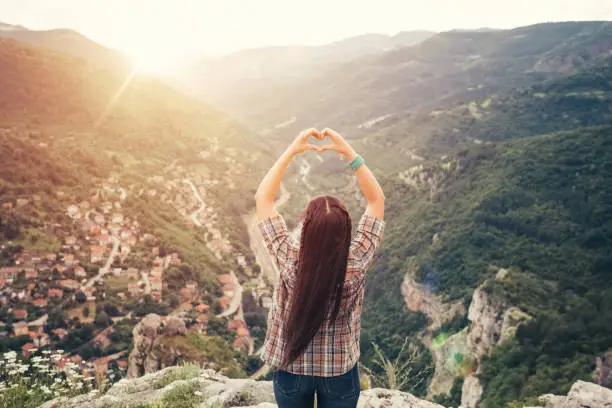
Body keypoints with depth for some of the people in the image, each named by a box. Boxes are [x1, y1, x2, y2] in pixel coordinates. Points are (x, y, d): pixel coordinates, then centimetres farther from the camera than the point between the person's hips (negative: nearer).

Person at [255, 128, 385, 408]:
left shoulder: (290, 262, -30)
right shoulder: (356, 265, -27)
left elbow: (263, 198, -18)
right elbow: (377, 199, -16)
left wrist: (291, 150, -18)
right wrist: (349, 152, -20)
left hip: (291, 370, 0)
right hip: (340, 372, 0)